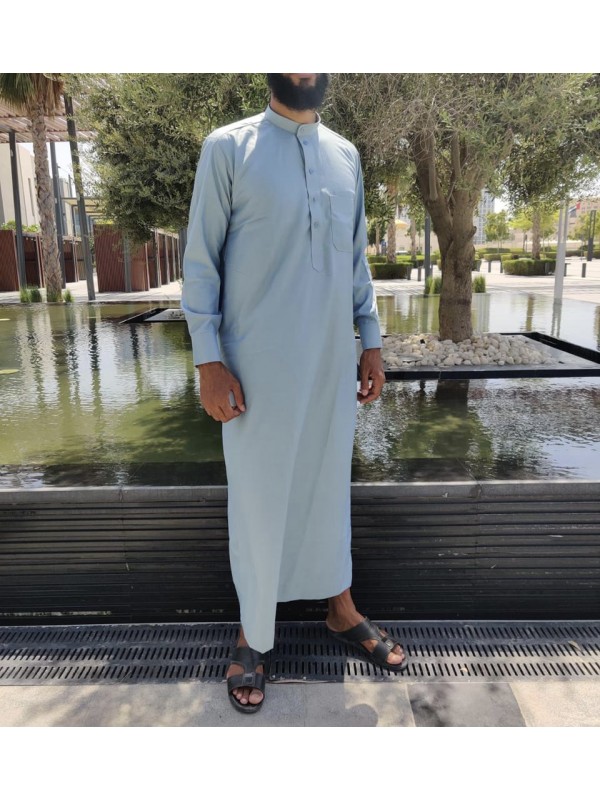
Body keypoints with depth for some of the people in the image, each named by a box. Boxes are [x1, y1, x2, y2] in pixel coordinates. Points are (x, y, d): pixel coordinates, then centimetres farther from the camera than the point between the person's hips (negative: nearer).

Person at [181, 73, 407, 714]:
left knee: (330, 485, 15)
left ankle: (341, 609, 35)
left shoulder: (346, 155, 12)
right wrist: (208, 361, -11)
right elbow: (201, 259, -5)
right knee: (258, 498, 6)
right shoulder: (228, 147, -2)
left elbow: (356, 258, 15)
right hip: (258, 367, -4)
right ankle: (253, 634, 26)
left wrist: (371, 342, 11)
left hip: (333, 362, 5)